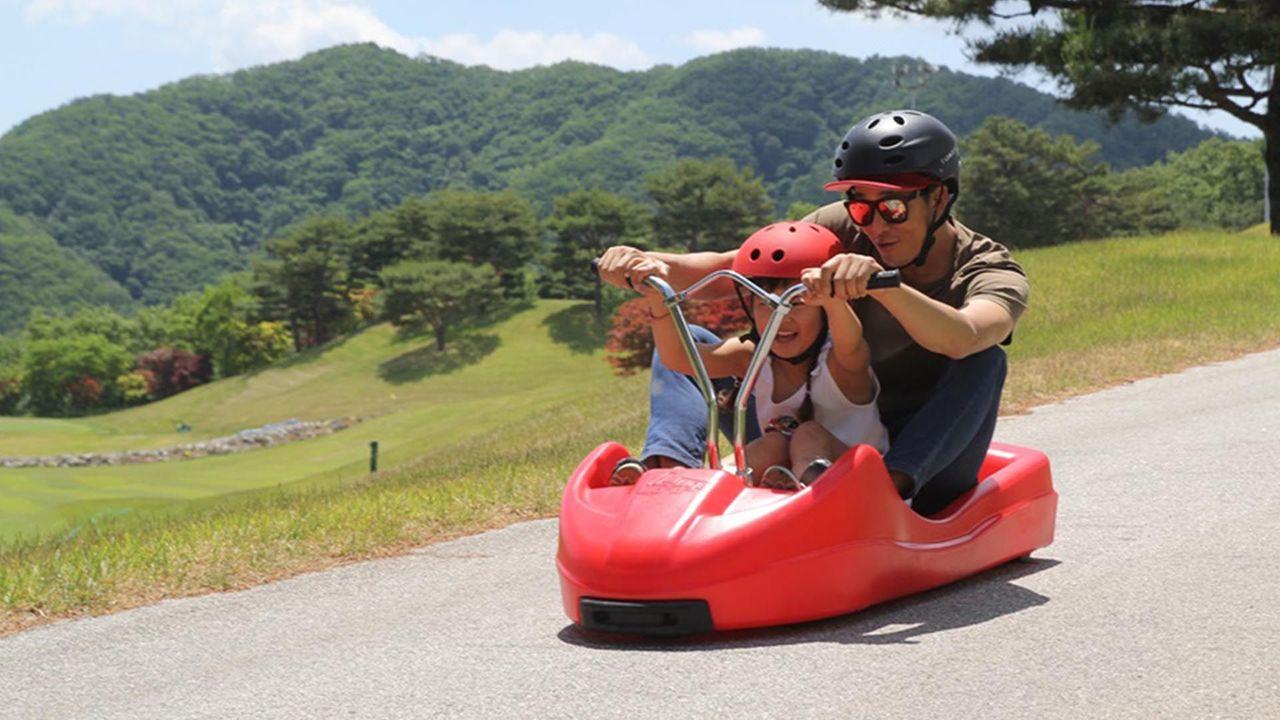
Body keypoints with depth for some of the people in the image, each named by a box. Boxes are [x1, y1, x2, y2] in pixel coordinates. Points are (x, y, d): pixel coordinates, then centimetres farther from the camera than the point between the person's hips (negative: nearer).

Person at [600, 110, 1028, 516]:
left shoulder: (993, 275, -13)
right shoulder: (847, 231, -3)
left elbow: (962, 339, -38)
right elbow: (735, 267, -14)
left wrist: (880, 281, -54)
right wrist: (657, 266, -33)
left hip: (924, 465, -3)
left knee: (984, 362, -31)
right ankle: (665, 466, -32)